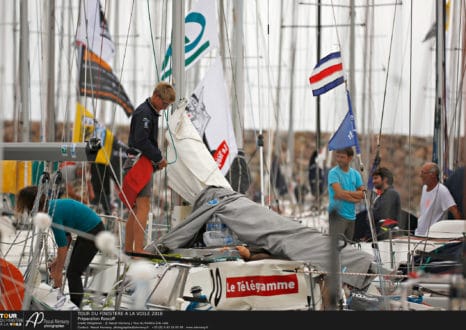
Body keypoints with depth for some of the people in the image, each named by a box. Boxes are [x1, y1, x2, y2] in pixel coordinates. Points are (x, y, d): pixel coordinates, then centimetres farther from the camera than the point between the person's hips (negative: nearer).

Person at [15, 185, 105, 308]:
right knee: (73, 272, 12)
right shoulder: (53, 205, 6)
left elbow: (62, 246, -16)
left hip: (93, 233, -9)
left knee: (73, 273, -4)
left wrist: (58, 272, -7)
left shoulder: (53, 213, -21)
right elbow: (67, 238, 14)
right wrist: (57, 261, 14)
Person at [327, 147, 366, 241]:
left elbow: (362, 194, 3)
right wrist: (355, 198, -7)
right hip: (337, 214, -6)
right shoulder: (333, 173, -6)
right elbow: (339, 193, -17)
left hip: (351, 215, 6)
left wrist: (346, 193, -11)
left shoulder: (355, 174, 11)